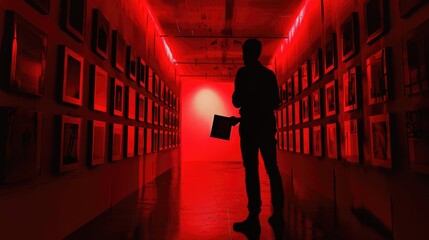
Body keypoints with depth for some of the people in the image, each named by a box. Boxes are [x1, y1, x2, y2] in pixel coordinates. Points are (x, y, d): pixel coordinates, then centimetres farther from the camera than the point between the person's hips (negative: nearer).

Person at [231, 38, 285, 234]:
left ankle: (254, 217, -4)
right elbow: (276, 103, 15)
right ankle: (277, 213, 14)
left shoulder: (243, 73, -4)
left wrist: (236, 95, 14)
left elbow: (237, 102, -6)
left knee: (251, 170, -5)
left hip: (250, 126, -6)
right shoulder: (270, 74, 13)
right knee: (272, 168, 9)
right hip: (267, 125, 6)